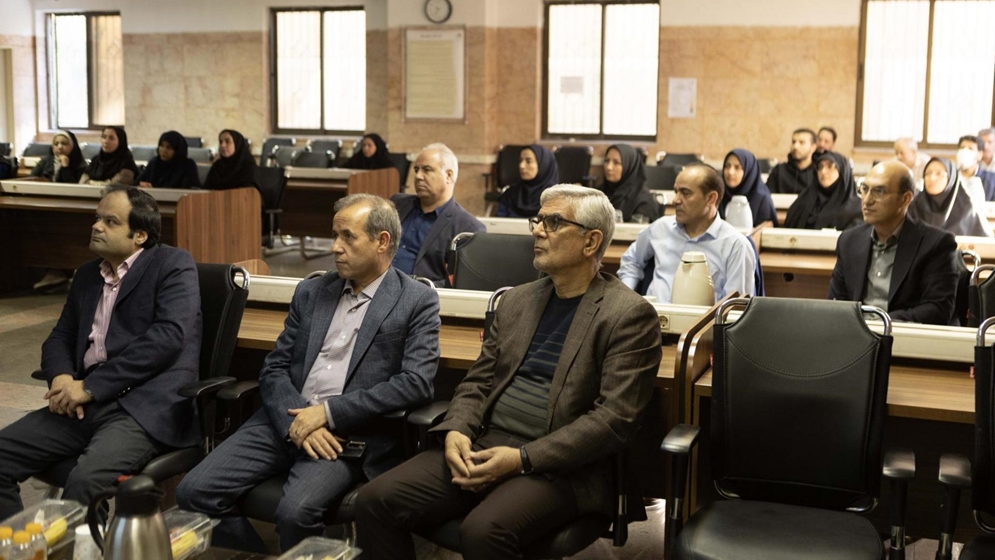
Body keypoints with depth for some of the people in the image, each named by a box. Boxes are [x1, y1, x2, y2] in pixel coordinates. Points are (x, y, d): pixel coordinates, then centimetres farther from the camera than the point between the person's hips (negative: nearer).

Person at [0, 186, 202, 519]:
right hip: (85, 404, 7)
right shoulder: (87, 275, 22)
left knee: (87, 479, -33)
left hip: (147, 405, -7)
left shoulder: (173, 265, 0)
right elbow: (60, 338, 23)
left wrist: (90, 386, -14)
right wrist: (61, 377, -3)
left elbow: (169, 336, -14)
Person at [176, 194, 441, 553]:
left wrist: (329, 412, -15)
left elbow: (416, 383, -11)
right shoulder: (310, 293, 15)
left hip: (351, 434, -5)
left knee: (296, 510, -31)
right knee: (195, 492, -13)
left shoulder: (417, 301, 0)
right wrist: (297, 420, -10)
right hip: (286, 421, 5)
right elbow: (274, 369, 11)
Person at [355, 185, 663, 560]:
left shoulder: (629, 315, -4)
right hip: (484, 447, 6)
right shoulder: (517, 301, 16)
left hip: (558, 465, -6)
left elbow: (615, 417, -13)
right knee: (375, 501, -13)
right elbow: (478, 382, 17)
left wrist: (524, 458, -19)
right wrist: (456, 431, -5)